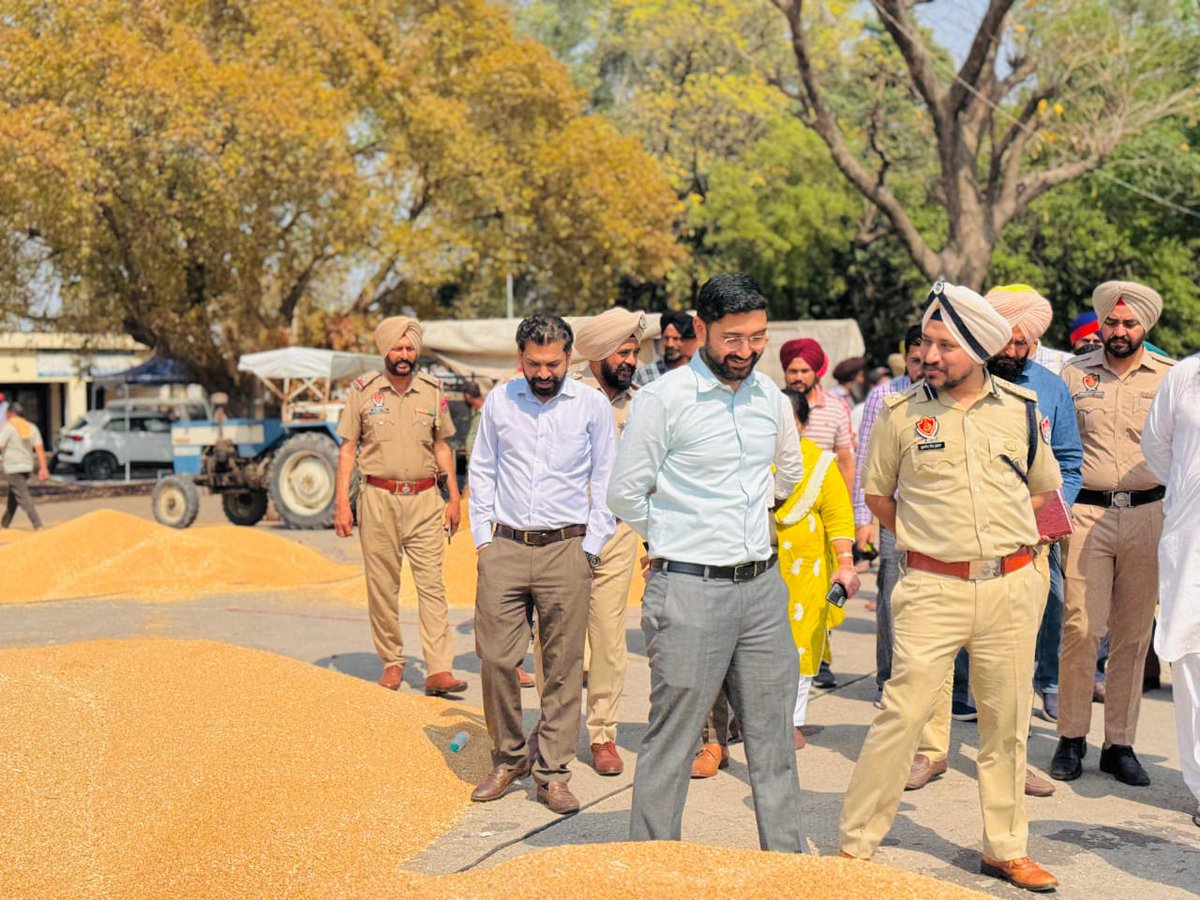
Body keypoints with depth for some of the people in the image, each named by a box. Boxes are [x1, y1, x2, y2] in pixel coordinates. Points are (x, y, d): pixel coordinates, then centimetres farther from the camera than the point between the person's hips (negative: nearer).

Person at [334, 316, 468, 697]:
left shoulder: (433, 391, 7)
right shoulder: (363, 390, 1)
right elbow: (348, 449, 3)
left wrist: (454, 497, 9)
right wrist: (342, 503, -3)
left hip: (424, 499, 1)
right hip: (379, 498, -1)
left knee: (432, 583, -5)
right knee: (382, 586, 4)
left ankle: (439, 670, -7)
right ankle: (392, 662, 17)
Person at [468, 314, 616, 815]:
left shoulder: (593, 405, 3)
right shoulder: (499, 401, 7)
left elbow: (606, 480, 7)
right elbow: (481, 471, 14)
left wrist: (591, 547, 1)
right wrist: (482, 536, 7)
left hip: (565, 549, -1)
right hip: (504, 548, 1)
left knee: (564, 666, 1)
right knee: (495, 659, -1)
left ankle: (552, 771, 12)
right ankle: (508, 758, 18)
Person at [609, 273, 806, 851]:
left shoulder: (770, 397, 9)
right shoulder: (662, 399, -9)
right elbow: (625, 493, -6)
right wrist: (673, 540, 7)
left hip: (762, 586, 6)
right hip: (689, 591, -5)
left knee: (773, 736, 12)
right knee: (671, 742, 0)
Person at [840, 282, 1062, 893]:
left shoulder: (1020, 409, 5)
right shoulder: (902, 412, -1)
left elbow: (1046, 490, 19)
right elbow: (876, 493, 12)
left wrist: (1004, 538, 10)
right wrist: (924, 537, 7)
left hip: (1011, 586, 3)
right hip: (934, 589, -2)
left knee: (1007, 723, 10)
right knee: (902, 712, -7)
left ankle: (1006, 848, 25)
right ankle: (856, 844, 5)